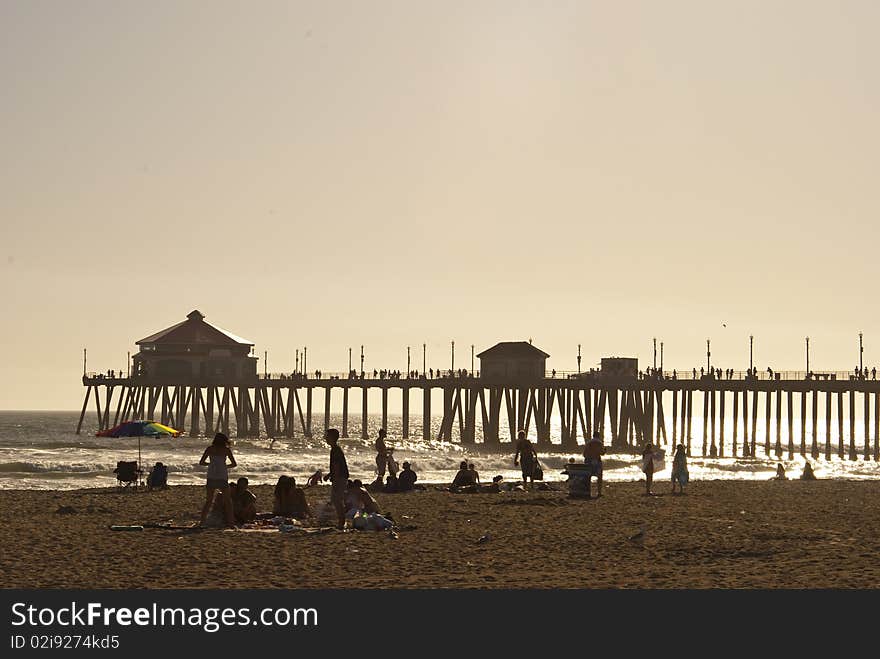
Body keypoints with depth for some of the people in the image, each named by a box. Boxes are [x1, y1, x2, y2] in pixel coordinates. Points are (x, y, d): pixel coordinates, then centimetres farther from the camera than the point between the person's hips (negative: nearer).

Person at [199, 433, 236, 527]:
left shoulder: (209, 449, 6)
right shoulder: (226, 450, 1)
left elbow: (201, 462, 6)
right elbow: (234, 464, 4)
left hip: (211, 477, 2)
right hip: (222, 477, -2)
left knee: (209, 501, 10)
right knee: (227, 500, 9)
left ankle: (202, 521, 3)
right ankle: (230, 521, 3)